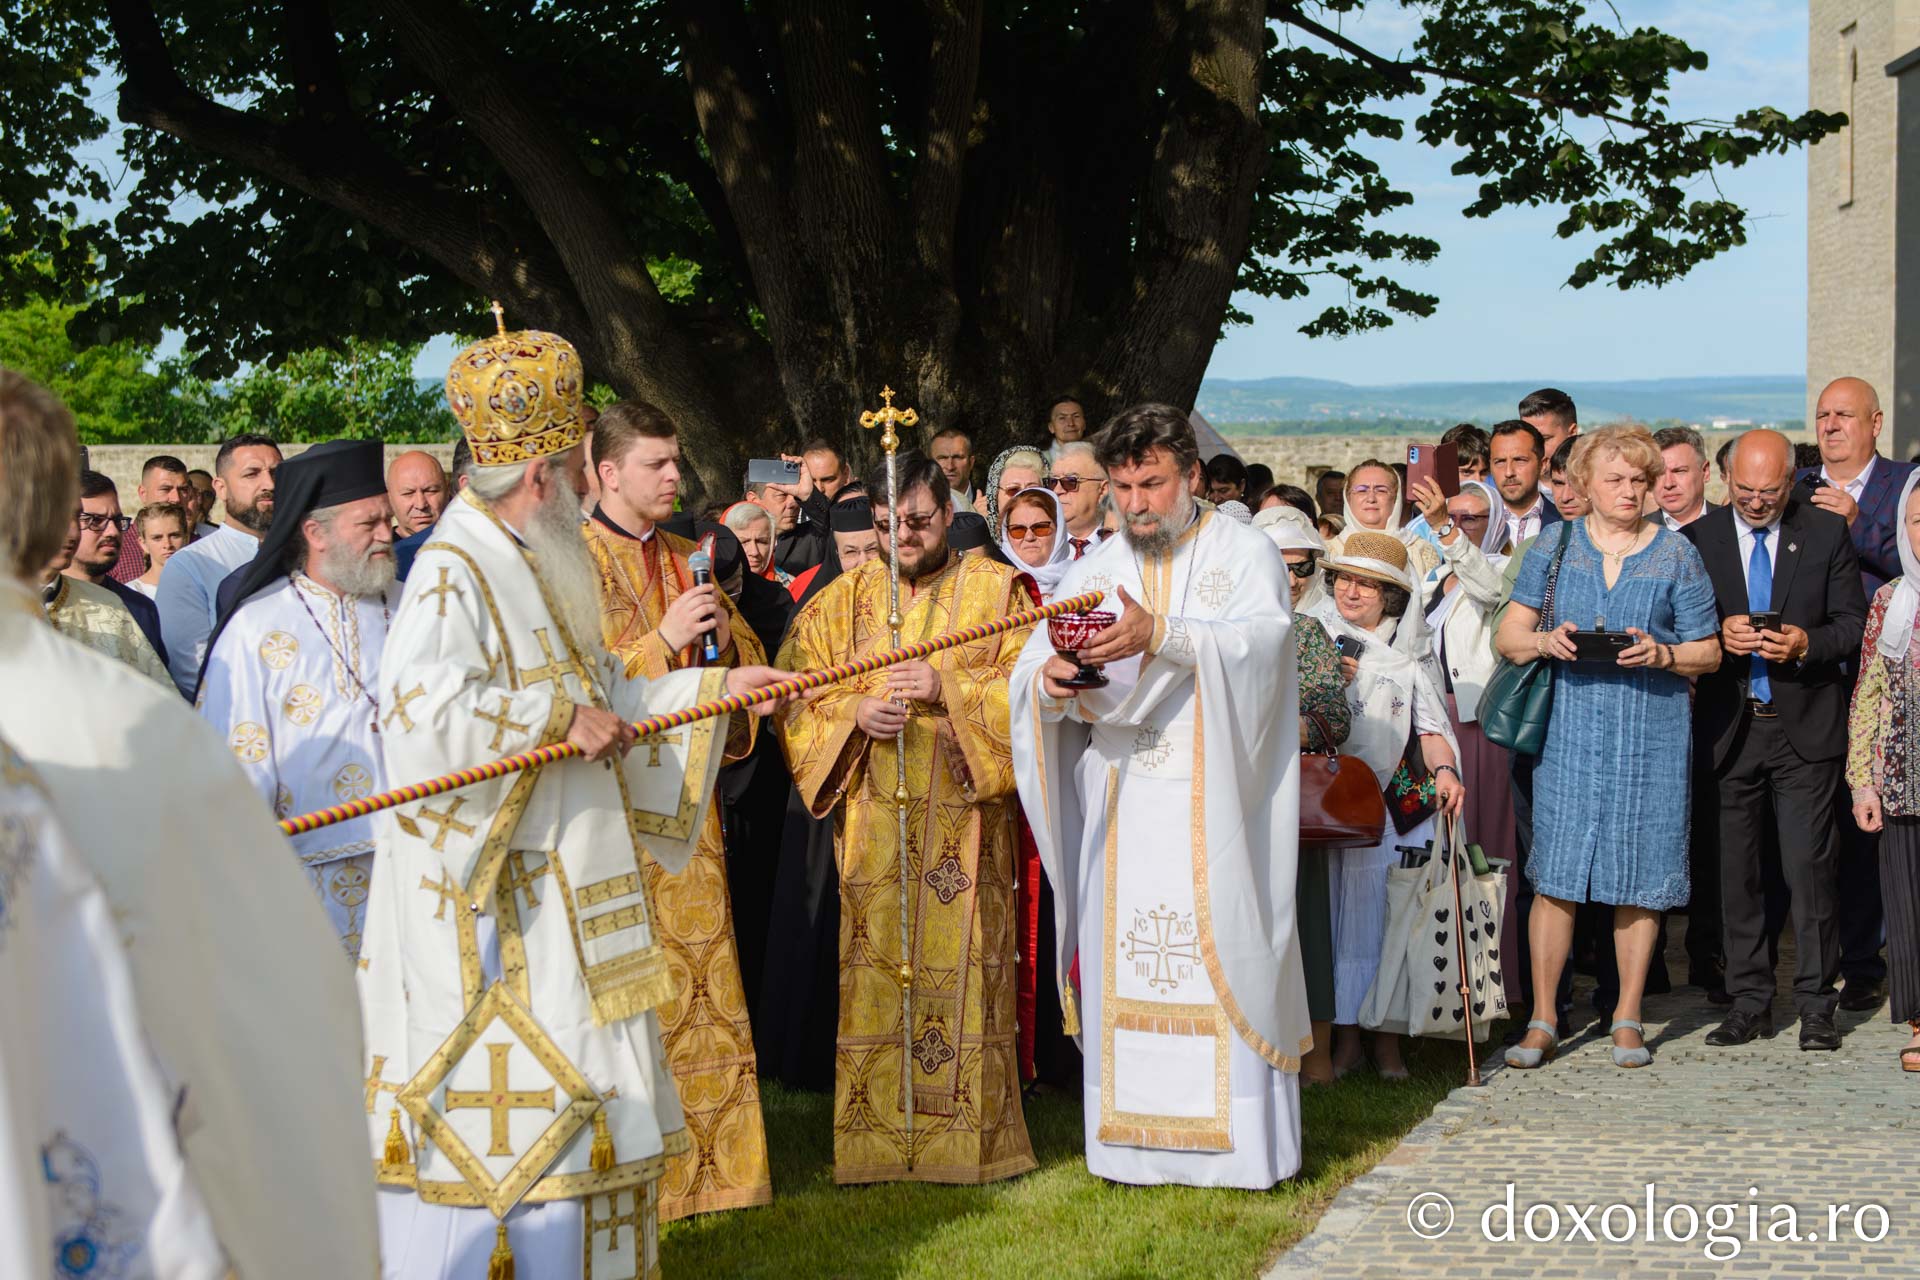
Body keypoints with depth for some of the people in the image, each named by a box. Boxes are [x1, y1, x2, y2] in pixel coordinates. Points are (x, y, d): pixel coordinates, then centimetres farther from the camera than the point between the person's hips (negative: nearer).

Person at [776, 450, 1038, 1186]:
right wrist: (855, 713, -12)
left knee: (961, 963, -3)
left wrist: (948, 689, -16)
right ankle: (876, 1136, 6)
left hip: (964, 816, -1)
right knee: (876, 967, 0)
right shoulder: (845, 597, 11)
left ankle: (969, 1135, 5)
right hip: (874, 818, 2)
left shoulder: (996, 589, 6)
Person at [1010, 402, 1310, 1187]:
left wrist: (1162, 634, -31)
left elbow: (1261, 640, -17)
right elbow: (1028, 677, 5)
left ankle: (1238, 1140, 2)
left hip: (1216, 805, -3)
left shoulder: (1245, 554, 3)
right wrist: (1050, 679, -20)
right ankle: (1134, 1141, 9)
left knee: (1222, 959, -5)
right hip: (1121, 810, 3)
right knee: (1123, 962, 2)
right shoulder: (1095, 572, 13)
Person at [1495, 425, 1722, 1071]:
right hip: (1569, 727, 0)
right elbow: (1507, 636, 9)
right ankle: (1543, 1019, 4)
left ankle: (1627, 1018, 13)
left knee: (1640, 877, 2)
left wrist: (1660, 655, -13)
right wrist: (1545, 642, -12)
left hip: (1651, 732, 0)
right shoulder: (1554, 546, 9)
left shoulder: (1676, 555, 6)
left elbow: (1708, 653, 7)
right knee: (1555, 872, -3)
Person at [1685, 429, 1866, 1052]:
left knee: (1809, 867, -5)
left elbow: (1853, 622, 3)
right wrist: (1720, 635, -15)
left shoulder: (1827, 532, 3)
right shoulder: (1699, 538, 4)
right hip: (1730, 726, 2)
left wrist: (1806, 644, -15)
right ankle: (1749, 1003, 14)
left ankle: (1816, 1007, 3)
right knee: (1735, 871, 5)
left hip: (1804, 726, -2)